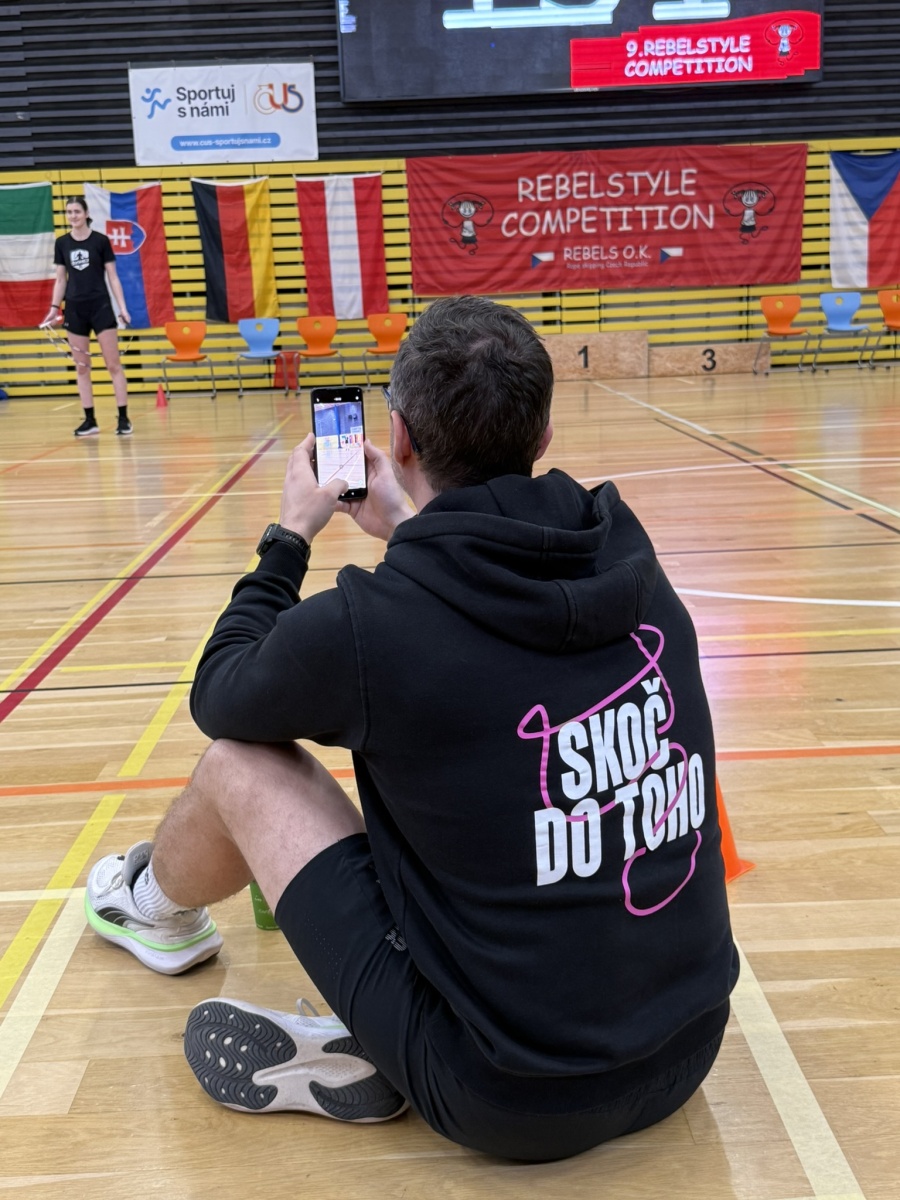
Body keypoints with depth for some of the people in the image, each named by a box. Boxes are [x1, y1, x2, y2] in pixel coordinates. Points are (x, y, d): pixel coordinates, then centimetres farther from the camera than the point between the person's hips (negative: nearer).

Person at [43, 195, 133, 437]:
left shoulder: (100, 240, -3)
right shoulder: (61, 243, 6)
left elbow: (112, 277, -1)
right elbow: (61, 279, 12)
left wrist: (122, 307, -8)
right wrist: (54, 307, 3)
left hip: (101, 307, -3)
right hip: (75, 309, 4)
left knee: (113, 364, -4)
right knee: (82, 367, 5)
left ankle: (123, 419, -2)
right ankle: (90, 420, 10)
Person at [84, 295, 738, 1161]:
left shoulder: (367, 625, -22)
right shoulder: (634, 567, -5)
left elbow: (218, 695, 2)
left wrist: (292, 532, 12)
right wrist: (412, 533, 25)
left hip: (512, 1104, -5)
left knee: (242, 762, 6)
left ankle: (155, 906, 39)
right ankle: (370, 1048, 24)